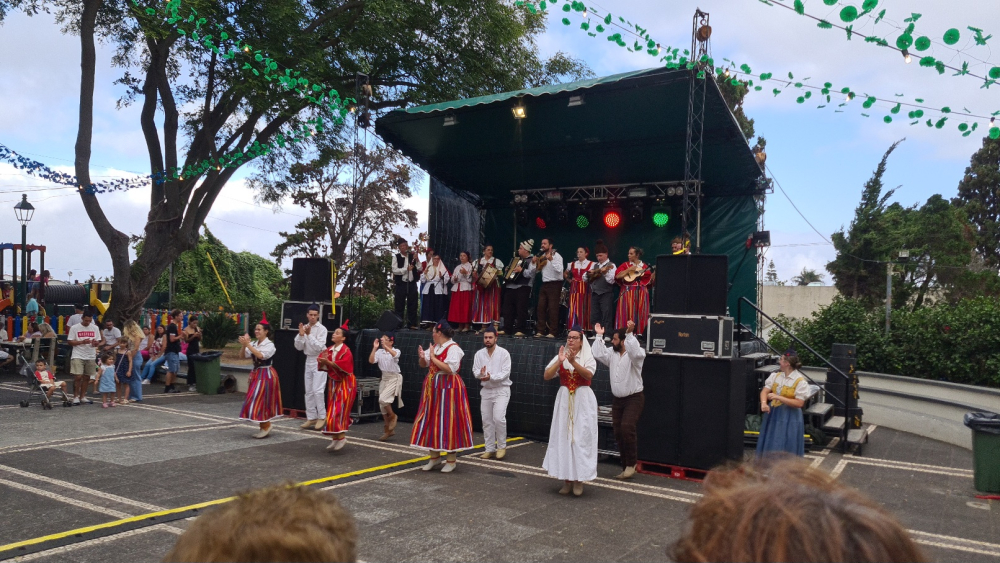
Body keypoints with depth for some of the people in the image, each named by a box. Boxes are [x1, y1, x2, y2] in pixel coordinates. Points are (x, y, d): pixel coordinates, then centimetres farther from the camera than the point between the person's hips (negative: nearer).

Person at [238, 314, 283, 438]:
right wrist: (244, 345, -15)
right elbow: (242, 355, 2)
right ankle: (264, 426, 20)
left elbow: (261, 356, -28)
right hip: (256, 374, 7)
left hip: (265, 375, -7)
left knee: (260, 401, -9)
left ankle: (266, 426, 6)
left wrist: (248, 344, -30)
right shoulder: (253, 344, 6)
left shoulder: (269, 345, -12)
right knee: (257, 402, 11)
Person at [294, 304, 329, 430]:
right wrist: (301, 334, -15)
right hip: (308, 360, 6)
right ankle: (311, 418, 17)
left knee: (317, 390, -11)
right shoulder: (304, 327, 3)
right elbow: (298, 347, 1)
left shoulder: (322, 329, -12)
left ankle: (322, 417, 0)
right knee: (309, 391, 9)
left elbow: (319, 347, -20)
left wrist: (309, 334, -25)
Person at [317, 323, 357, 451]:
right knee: (333, 410, 8)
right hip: (334, 383, 7)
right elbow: (321, 366, 5)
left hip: (345, 384, -7)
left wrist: (328, 362, -29)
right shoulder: (329, 350, 6)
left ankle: (341, 437, -6)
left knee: (340, 410, -12)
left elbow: (342, 366, -27)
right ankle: (335, 437, 14)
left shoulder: (346, 351, -14)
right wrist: (322, 361, -16)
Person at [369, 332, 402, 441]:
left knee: (383, 399, -22)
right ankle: (388, 429, 20)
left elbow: (394, 355, -34)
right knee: (382, 404, 7)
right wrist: (375, 348, -19)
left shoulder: (396, 351, -10)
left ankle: (393, 416, 8)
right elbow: (371, 361, -13)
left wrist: (385, 346, -45)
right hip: (384, 378, 6)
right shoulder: (379, 352, 0)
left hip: (395, 378, -6)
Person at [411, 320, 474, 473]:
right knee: (431, 421, 10)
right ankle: (434, 456, 23)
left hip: (448, 389, -8)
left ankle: (452, 460, 7)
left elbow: (450, 369, -25)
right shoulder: (435, 347, 10)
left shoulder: (453, 348, -14)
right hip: (433, 388, 8)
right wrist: (422, 357, -5)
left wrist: (433, 357, -19)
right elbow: (424, 365, 17)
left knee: (447, 422, -4)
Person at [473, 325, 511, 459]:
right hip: (486, 390, 4)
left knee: (499, 418, -16)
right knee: (486, 420, 7)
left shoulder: (504, 353, -9)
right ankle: (490, 449, 19)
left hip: (501, 390, -4)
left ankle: (501, 446, 3)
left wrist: (491, 377, -27)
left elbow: (505, 372, -14)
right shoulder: (479, 354, 3)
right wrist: (480, 373, -22)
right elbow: (475, 371, 1)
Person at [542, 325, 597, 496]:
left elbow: (589, 375, -19)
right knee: (564, 437, 3)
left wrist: (573, 362, -30)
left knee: (581, 438, -2)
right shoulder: (560, 357, 5)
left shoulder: (588, 358, 0)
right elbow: (547, 376, -6)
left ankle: (578, 480, 8)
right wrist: (559, 361, -18)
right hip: (564, 400, 2)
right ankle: (567, 479, 12)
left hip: (583, 401, -2)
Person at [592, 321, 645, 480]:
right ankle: (626, 468, 17)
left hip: (634, 398, -8)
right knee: (618, 433, 7)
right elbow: (597, 354, 2)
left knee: (627, 427, -25)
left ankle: (631, 464, -9)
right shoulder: (612, 354, 9)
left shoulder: (634, 355, -12)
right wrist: (599, 336, 2)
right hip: (617, 399, 8)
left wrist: (630, 333, -39)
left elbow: (635, 352, -34)